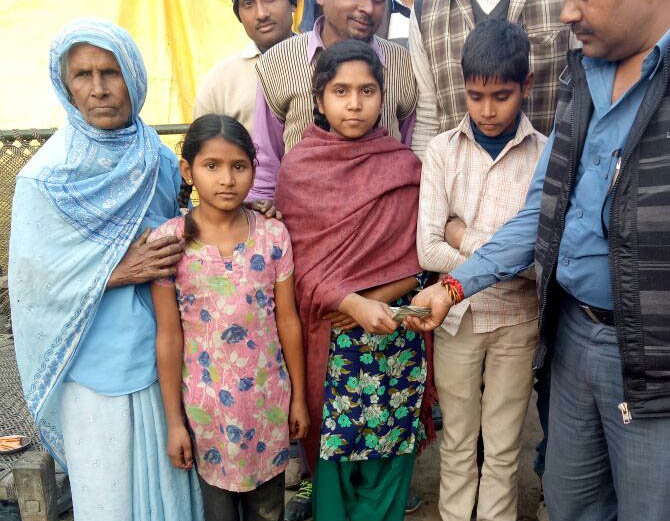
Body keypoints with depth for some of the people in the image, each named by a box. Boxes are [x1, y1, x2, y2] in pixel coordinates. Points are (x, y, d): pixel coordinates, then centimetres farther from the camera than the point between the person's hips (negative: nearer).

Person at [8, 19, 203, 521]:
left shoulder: (159, 159, 2)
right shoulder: (47, 177, -11)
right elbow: (32, 280, -10)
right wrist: (118, 272, -18)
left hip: (161, 352, 4)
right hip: (97, 368, -3)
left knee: (170, 477, 16)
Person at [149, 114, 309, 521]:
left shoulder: (273, 235, -6)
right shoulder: (168, 241, -10)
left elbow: (288, 321, 0)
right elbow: (169, 337, -7)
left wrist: (298, 397, 4)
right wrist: (174, 420, -3)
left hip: (268, 397, 1)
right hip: (206, 403, -1)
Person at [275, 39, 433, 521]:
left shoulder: (404, 165, 1)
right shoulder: (297, 168, -2)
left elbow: (417, 258, 0)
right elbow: (301, 264, -6)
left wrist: (376, 302, -15)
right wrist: (354, 304, -20)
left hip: (395, 334, 1)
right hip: (329, 336, -1)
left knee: (390, 442, 8)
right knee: (334, 445, 8)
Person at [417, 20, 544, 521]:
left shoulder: (547, 155, -8)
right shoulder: (442, 149, -7)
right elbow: (427, 250, -14)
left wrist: (466, 238, -15)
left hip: (517, 317, 0)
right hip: (456, 315, 1)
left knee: (503, 449, 15)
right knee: (457, 442, 17)